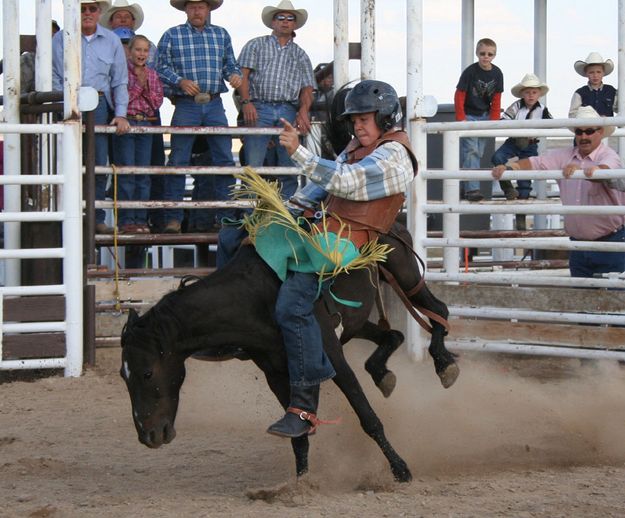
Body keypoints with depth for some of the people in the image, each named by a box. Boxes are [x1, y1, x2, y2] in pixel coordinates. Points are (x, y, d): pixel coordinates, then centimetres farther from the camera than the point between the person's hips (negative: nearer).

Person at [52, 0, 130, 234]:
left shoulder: (112, 41, 10)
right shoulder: (61, 39, 2)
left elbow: (120, 82, 11)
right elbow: (55, 77, -1)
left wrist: (120, 114, 0)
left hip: (100, 106, 3)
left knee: (99, 164, 3)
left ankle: (96, 219, 9)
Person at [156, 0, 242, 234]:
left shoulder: (221, 35, 16)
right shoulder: (172, 35, 6)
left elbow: (229, 64, 16)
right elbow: (162, 67, 1)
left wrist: (234, 75, -6)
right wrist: (180, 81, -15)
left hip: (214, 105, 3)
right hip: (186, 106, -3)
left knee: (225, 159, 1)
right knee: (178, 162, -5)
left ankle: (227, 216, 7)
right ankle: (173, 218, -2)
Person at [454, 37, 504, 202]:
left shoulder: (497, 74, -3)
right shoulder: (470, 72, -17)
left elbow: (496, 99, 5)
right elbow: (459, 95, -12)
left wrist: (494, 120, 2)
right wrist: (461, 119, -14)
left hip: (484, 116, 5)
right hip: (469, 115, -5)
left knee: (478, 153, 8)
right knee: (470, 151, -14)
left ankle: (468, 187, 16)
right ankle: (471, 189, -20)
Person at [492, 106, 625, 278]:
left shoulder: (609, 156, -11)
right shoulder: (565, 156, 6)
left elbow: (605, 171, -33)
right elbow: (536, 162, -2)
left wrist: (581, 170, -54)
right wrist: (509, 168, -21)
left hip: (609, 244, -5)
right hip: (578, 244, 5)